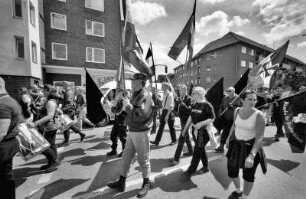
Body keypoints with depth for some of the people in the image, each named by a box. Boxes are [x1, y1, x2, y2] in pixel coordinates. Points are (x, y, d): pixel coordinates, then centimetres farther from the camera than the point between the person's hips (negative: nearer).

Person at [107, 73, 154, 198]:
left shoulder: (145, 96, -18)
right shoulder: (135, 94, 10)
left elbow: (139, 116, -29)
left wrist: (128, 105, -22)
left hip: (141, 132, -9)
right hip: (132, 131, 9)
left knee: (143, 159, 9)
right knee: (126, 157, 18)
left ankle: (146, 183, 33)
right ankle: (121, 183, 37)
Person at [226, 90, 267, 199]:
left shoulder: (259, 115, -20)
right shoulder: (237, 111, -6)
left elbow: (260, 137, -23)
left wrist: (251, 155, -32)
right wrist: (229, 137, 22)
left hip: (252, 147, -4)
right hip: (236, 145, 4)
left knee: (248, 176, 15)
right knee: (231, 172, 16)